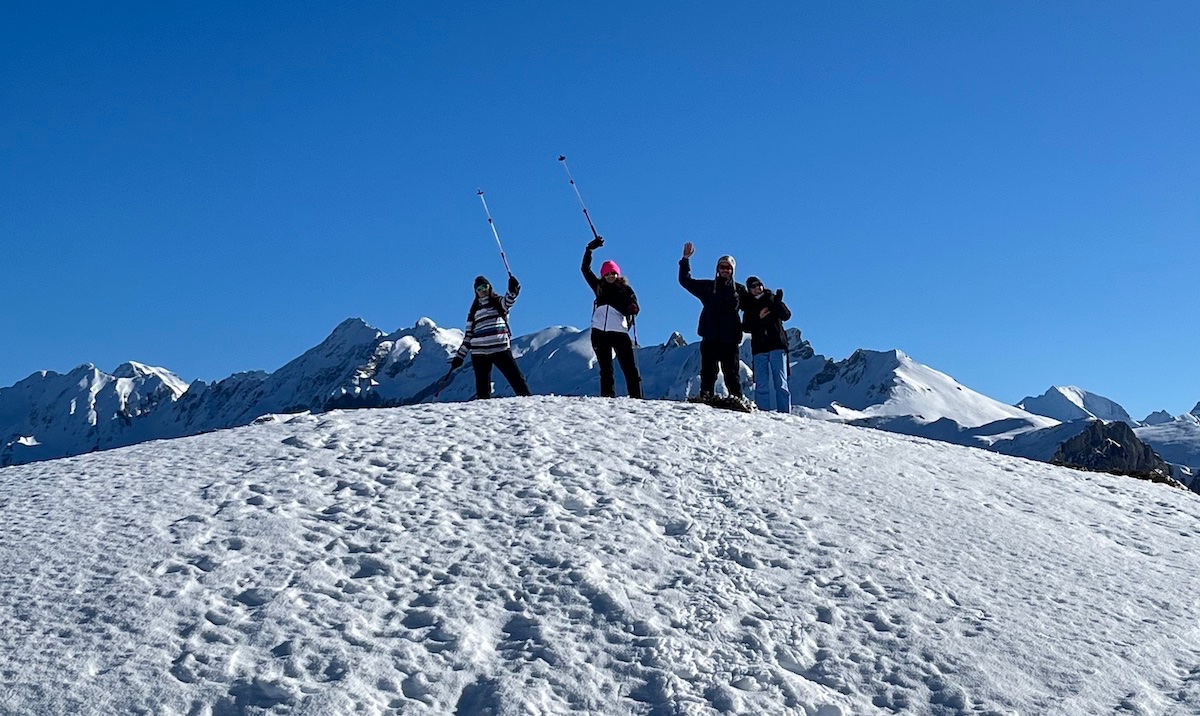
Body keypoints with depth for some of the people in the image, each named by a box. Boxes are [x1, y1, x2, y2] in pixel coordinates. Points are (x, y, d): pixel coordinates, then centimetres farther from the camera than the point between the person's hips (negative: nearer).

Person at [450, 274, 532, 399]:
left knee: (516, 378, -11)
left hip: (500, 349, -3)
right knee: (482, 388, 3)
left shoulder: (498, 302, 10)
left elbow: (508, 300, -15)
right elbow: (468, 335, 18)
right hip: (479, 353, 3)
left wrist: (513, 290, -37)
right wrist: (459, 356, 14)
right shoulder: (474, 310, 18)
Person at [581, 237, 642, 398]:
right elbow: (585, 269, 14)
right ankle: (607, 396, 7)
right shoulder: (599, 287, 13)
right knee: (605, 368, 6)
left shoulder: (625, 289, 6)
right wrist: (589, 249, 8)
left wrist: (632, 309, -27)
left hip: (619, 332, -3)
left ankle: (636, 397, -8)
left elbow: (634, 305, -3)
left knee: (629, 367, -6)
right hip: (599, 332, 3)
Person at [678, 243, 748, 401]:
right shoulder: (708, 287, 11)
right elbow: (685, 280, 12)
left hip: (730, 339, -1)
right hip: (709, 338, 1)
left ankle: (737, 399, 1)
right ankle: (705, 398, 0)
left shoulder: (739, 289, 10)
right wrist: (685, 259, 4)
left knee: (732, 373, 1)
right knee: (708, 372, 0)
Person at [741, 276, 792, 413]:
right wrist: (758, 318, -9)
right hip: (759, 348, 2)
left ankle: (785, 412, -9)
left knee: (781, 382, -7)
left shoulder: (772, 300, 9)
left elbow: (786, 316, -5)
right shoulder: (748, 306, 15)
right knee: (761, 385, -3)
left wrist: (778, 303, -20)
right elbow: (746, 327, 5)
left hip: (777, 346, -2)